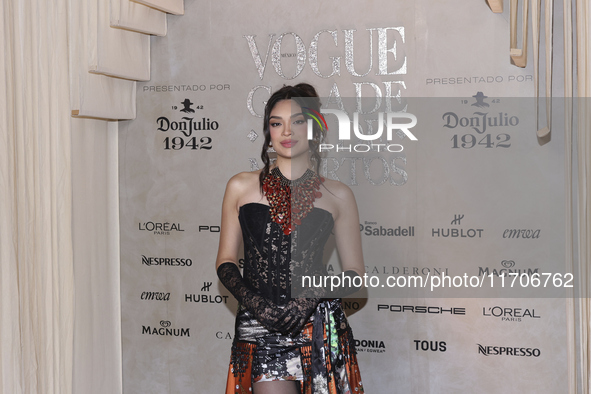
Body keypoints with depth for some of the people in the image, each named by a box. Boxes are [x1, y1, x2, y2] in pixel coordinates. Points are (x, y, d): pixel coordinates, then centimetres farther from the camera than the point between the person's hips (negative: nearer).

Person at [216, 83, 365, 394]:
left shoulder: (337, 195, 6)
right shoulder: (241, 187, 8)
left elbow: (355, 275, 8)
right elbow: (225, 262, 11)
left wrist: (309, 298, -10)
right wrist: (253, 301, -7)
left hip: (320, 327, 0)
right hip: (259, 328, 0)